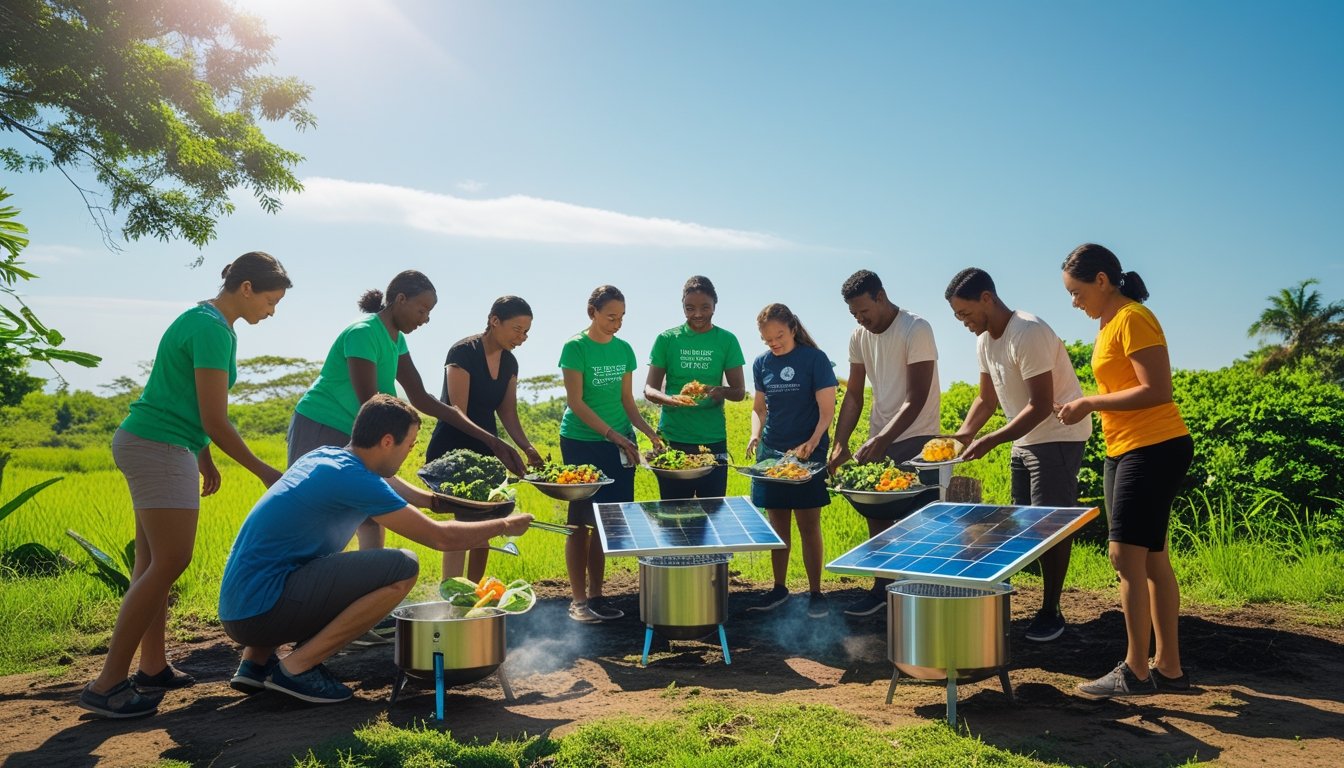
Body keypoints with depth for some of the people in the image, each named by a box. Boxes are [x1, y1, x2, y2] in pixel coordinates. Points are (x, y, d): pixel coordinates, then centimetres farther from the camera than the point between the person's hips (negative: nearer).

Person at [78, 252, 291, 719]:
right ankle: (108, 685, -6)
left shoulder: (206, 321, 14)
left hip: (152, 446, 11)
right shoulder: (213, 330, -16)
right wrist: (264, 472, -8)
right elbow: (216, 422, -16)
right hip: (161, 449, -11)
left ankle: (152, 669, 19)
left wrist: (204, 460, 25)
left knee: (153, 561, 12)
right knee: (169, 563, -10)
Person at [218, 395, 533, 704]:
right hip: (261, 610, -10)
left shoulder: (323, 456, 10)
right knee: (402, 569, -17)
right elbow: (441, 537, -13)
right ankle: (296, 668, -7)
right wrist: (504, 525, 1)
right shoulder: (352, 478, -16)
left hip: (235, 610, 10)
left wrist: (433, 499, 29)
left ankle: (256, 661, 19)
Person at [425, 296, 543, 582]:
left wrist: (527, 448, -11)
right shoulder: (463, 353, -16)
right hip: (452, 452, -7)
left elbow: (508, 413, 6)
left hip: (485, 454, 7)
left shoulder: (509, 363, 5)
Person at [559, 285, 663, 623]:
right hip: (581, 443, -5)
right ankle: (578, 600, 9)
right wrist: (614, 436, -16)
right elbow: (576, 403, -12)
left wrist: (648, 431, -2)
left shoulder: (624, 350, 8)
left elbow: (626, 400, 12)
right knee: (581, 522, 1)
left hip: (619, 444, 5)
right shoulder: (575, 347, -8)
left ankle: (596, 595, 18)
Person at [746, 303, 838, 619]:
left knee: (809, 526, -1)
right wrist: (755, 434, -4)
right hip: (771, 451, 4)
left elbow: (827, 410, -9)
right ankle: (779, 589, 23)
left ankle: (816, 593, 10)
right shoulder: (762, 363, 5)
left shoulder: (814, 358, -8)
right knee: (777, 526, 11)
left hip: (806, 454, -4)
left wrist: (812, 443, -23)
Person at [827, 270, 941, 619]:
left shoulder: (916, 330, -16)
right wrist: (840, 444, -4)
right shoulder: (860, 337, 5)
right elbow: (853, 395, 7)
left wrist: (880, 442, -26)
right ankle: (883, 587, 26)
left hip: (916, 440, -7)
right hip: (878, 442, 7)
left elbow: (917, 399, -20)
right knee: (876, 515, 12)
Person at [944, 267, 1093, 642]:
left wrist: (989, 441, -28)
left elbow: (1041, 406, -26)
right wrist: (963, 434, -4)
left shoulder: (1028, 334, -24)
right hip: (1024, 439, 9)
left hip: (1059, 435, -9)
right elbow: (987, 399, 12)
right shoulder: (985, 341, 4)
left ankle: (1051, 612, 5)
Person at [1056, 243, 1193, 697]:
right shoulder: (1110, 323, 15)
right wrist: (1085, 408, 6)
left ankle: (1136, 671, 1)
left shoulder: (1133, 318, -13)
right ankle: (1168, 668, 18)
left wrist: (1091, 403, -17)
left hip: (1153, 450, -10)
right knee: (1151, 559, 11)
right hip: (1126, 451, 10)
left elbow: (1157, 390, -20)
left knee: (1127, 557, -8)